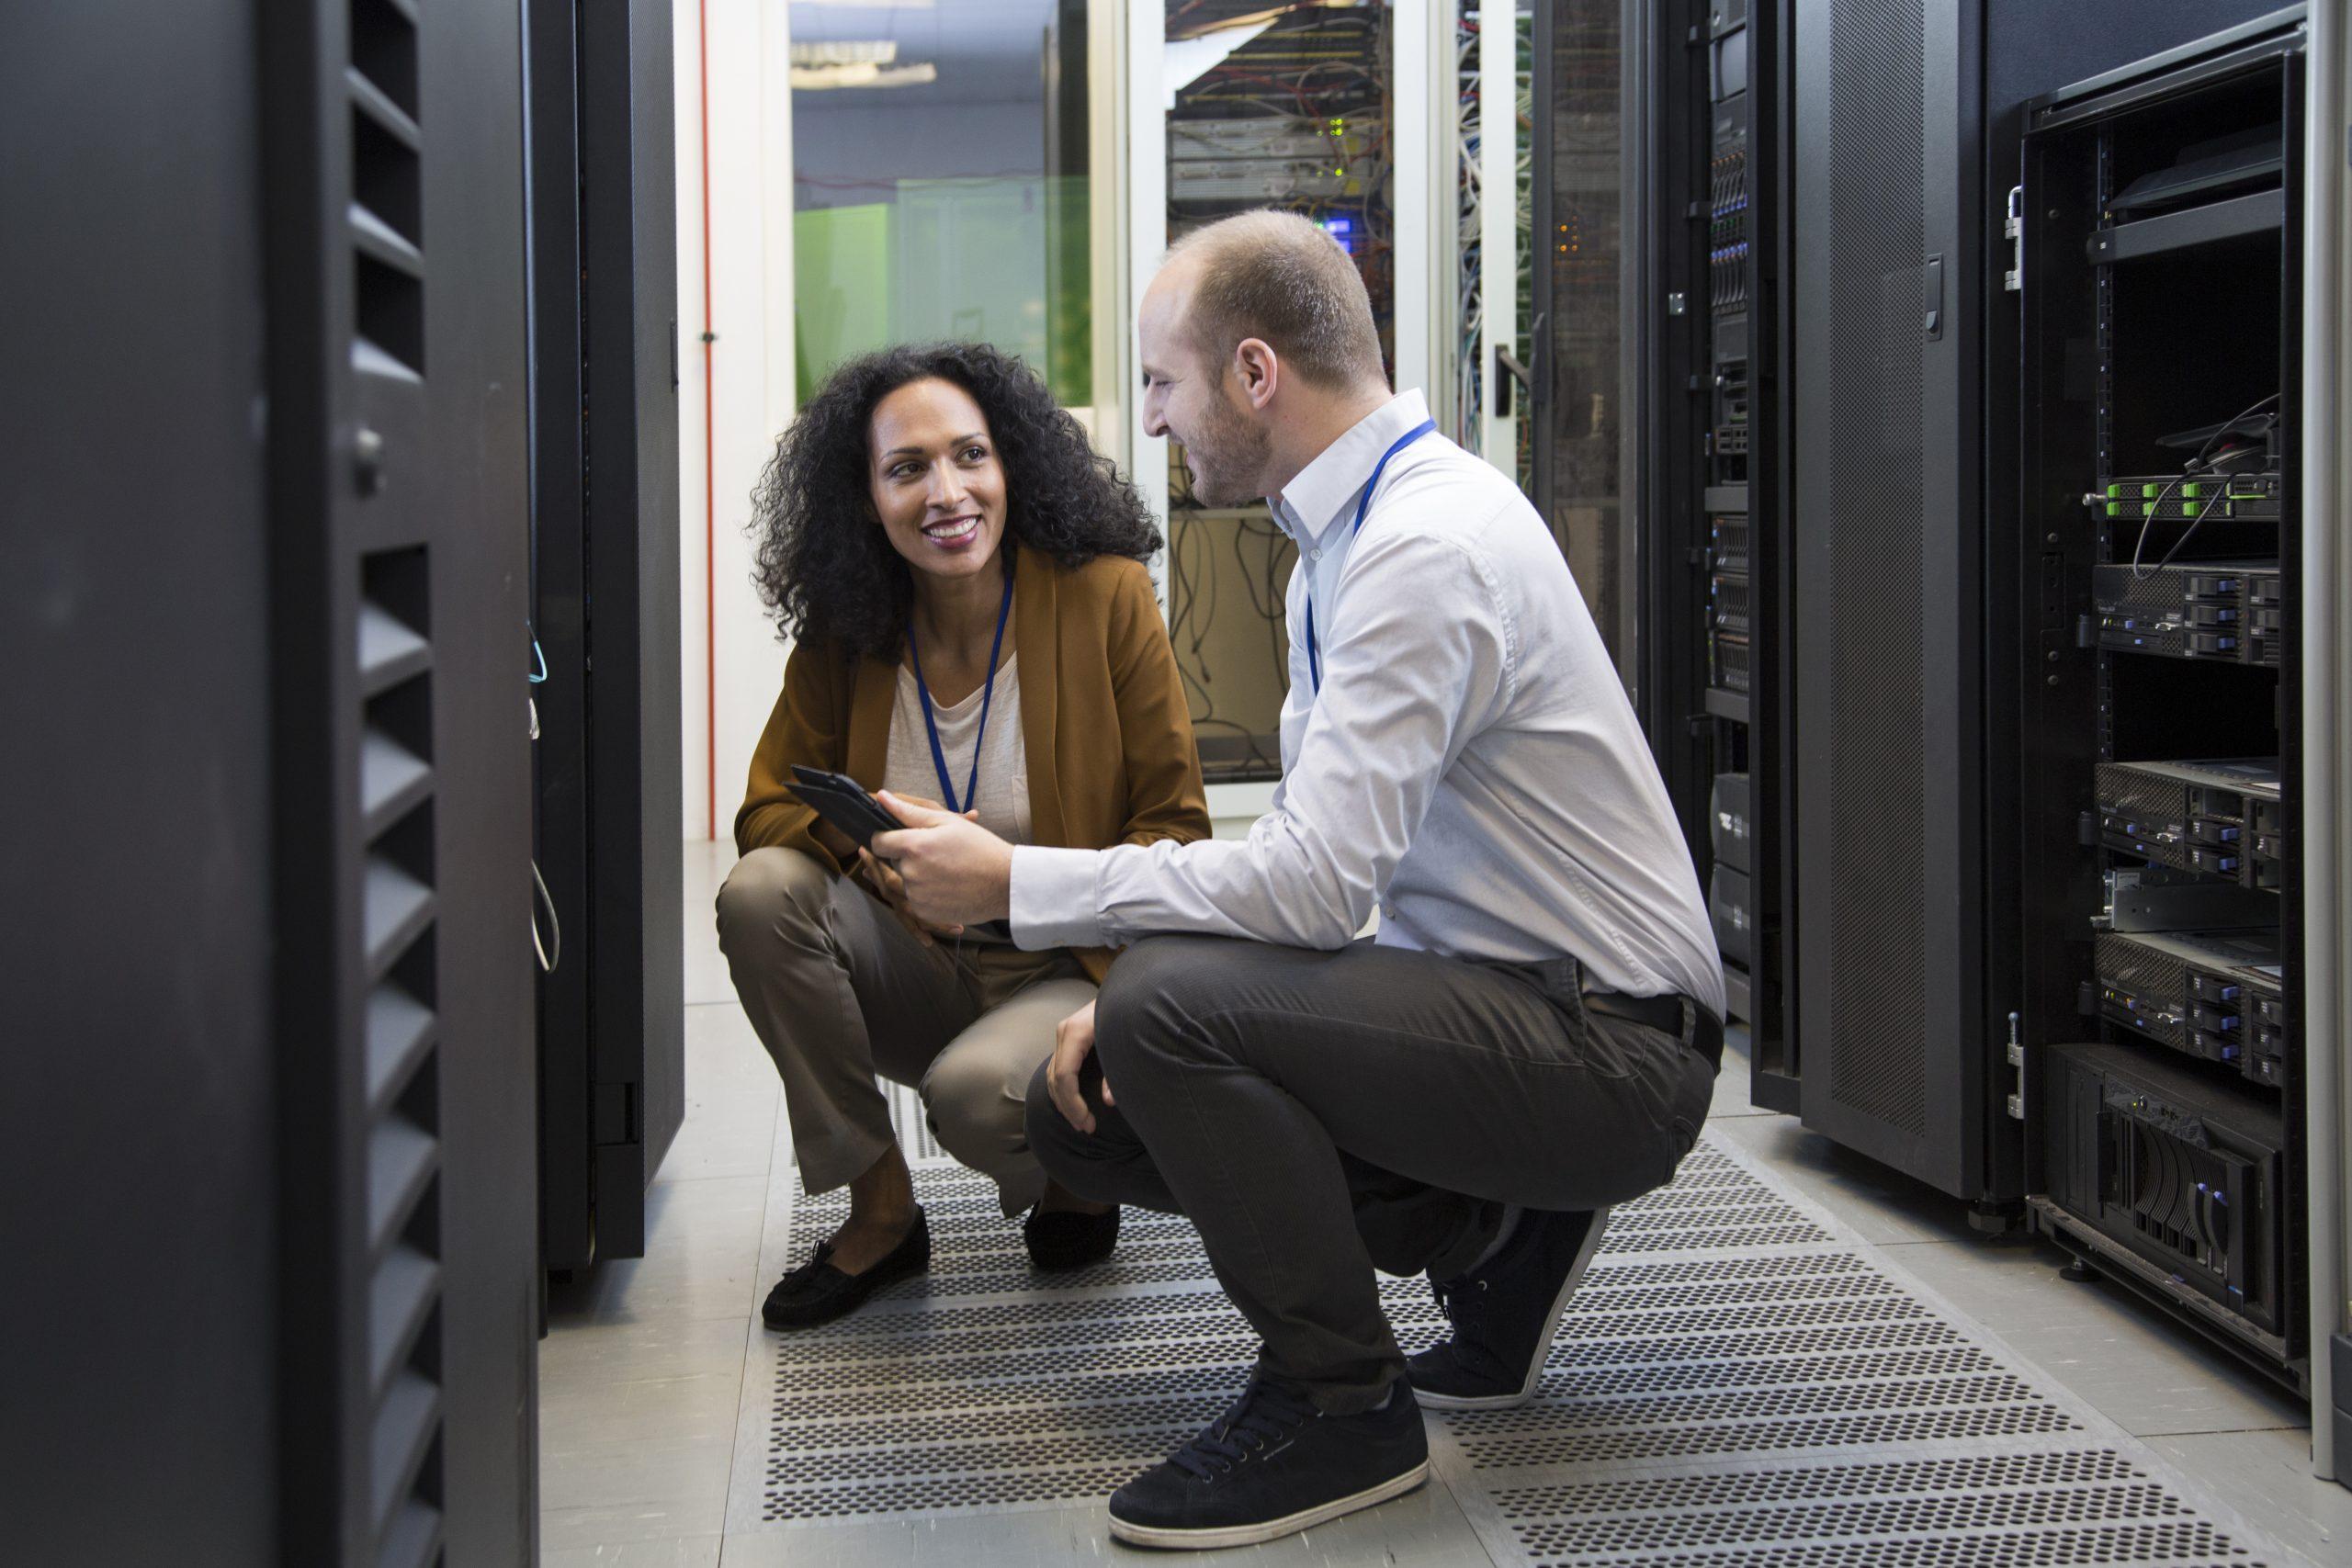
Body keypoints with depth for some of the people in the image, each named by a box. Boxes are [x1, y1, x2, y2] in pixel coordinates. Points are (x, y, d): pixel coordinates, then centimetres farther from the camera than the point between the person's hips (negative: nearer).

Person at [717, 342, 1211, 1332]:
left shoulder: (1105, 596, -10)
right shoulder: (843, 633, -1)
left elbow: (1174, 832, -8)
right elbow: (767, 810, 3)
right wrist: (866, 838, -21)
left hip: (1071, 973, -4)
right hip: (921, 976, 4)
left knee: (973, 1089, -34)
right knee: (760, 892, -21)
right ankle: (880, 1213, -6)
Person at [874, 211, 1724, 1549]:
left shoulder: (1429, 547, -22)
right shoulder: (1348, 535, 10)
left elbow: (1317, 882, -28)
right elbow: (1314, 847, 15)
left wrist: (1018, 884, -21)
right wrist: (1134, 991, 2)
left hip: (1607, 1051, -10)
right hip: (1497, 994, 10)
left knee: (1168, 1014, -27)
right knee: (1087, 1107, 3)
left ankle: (1339, 1409, -8)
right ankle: (1493, 1238, 11)